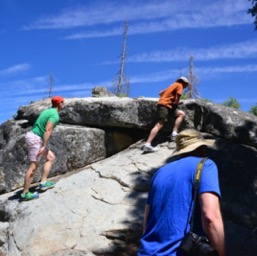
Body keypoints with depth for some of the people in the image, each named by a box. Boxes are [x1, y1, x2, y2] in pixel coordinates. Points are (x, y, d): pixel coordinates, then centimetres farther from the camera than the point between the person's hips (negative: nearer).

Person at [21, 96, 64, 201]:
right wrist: (44, 146, -23)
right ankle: (25, 193, -3)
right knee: (34, 166, -7)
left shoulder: (48, 111, 18)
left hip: (32, 136, 10)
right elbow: (48, 130, -21)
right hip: (35, 139, -10)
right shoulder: (55, 115, -11)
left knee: (51, 157, 13)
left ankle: (43, 183, 10)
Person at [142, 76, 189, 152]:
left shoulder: (174, 85, 29)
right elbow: (177, 97, -11)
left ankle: (174, 133, 1)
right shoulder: (179, 85, 4)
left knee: (182, 114, 11)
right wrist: (175, 103, 4)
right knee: (160, 124, -19)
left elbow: (161, 93, 30)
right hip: (165, 105, -9)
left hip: (162, 103, 9)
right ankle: (147, 144, -28)